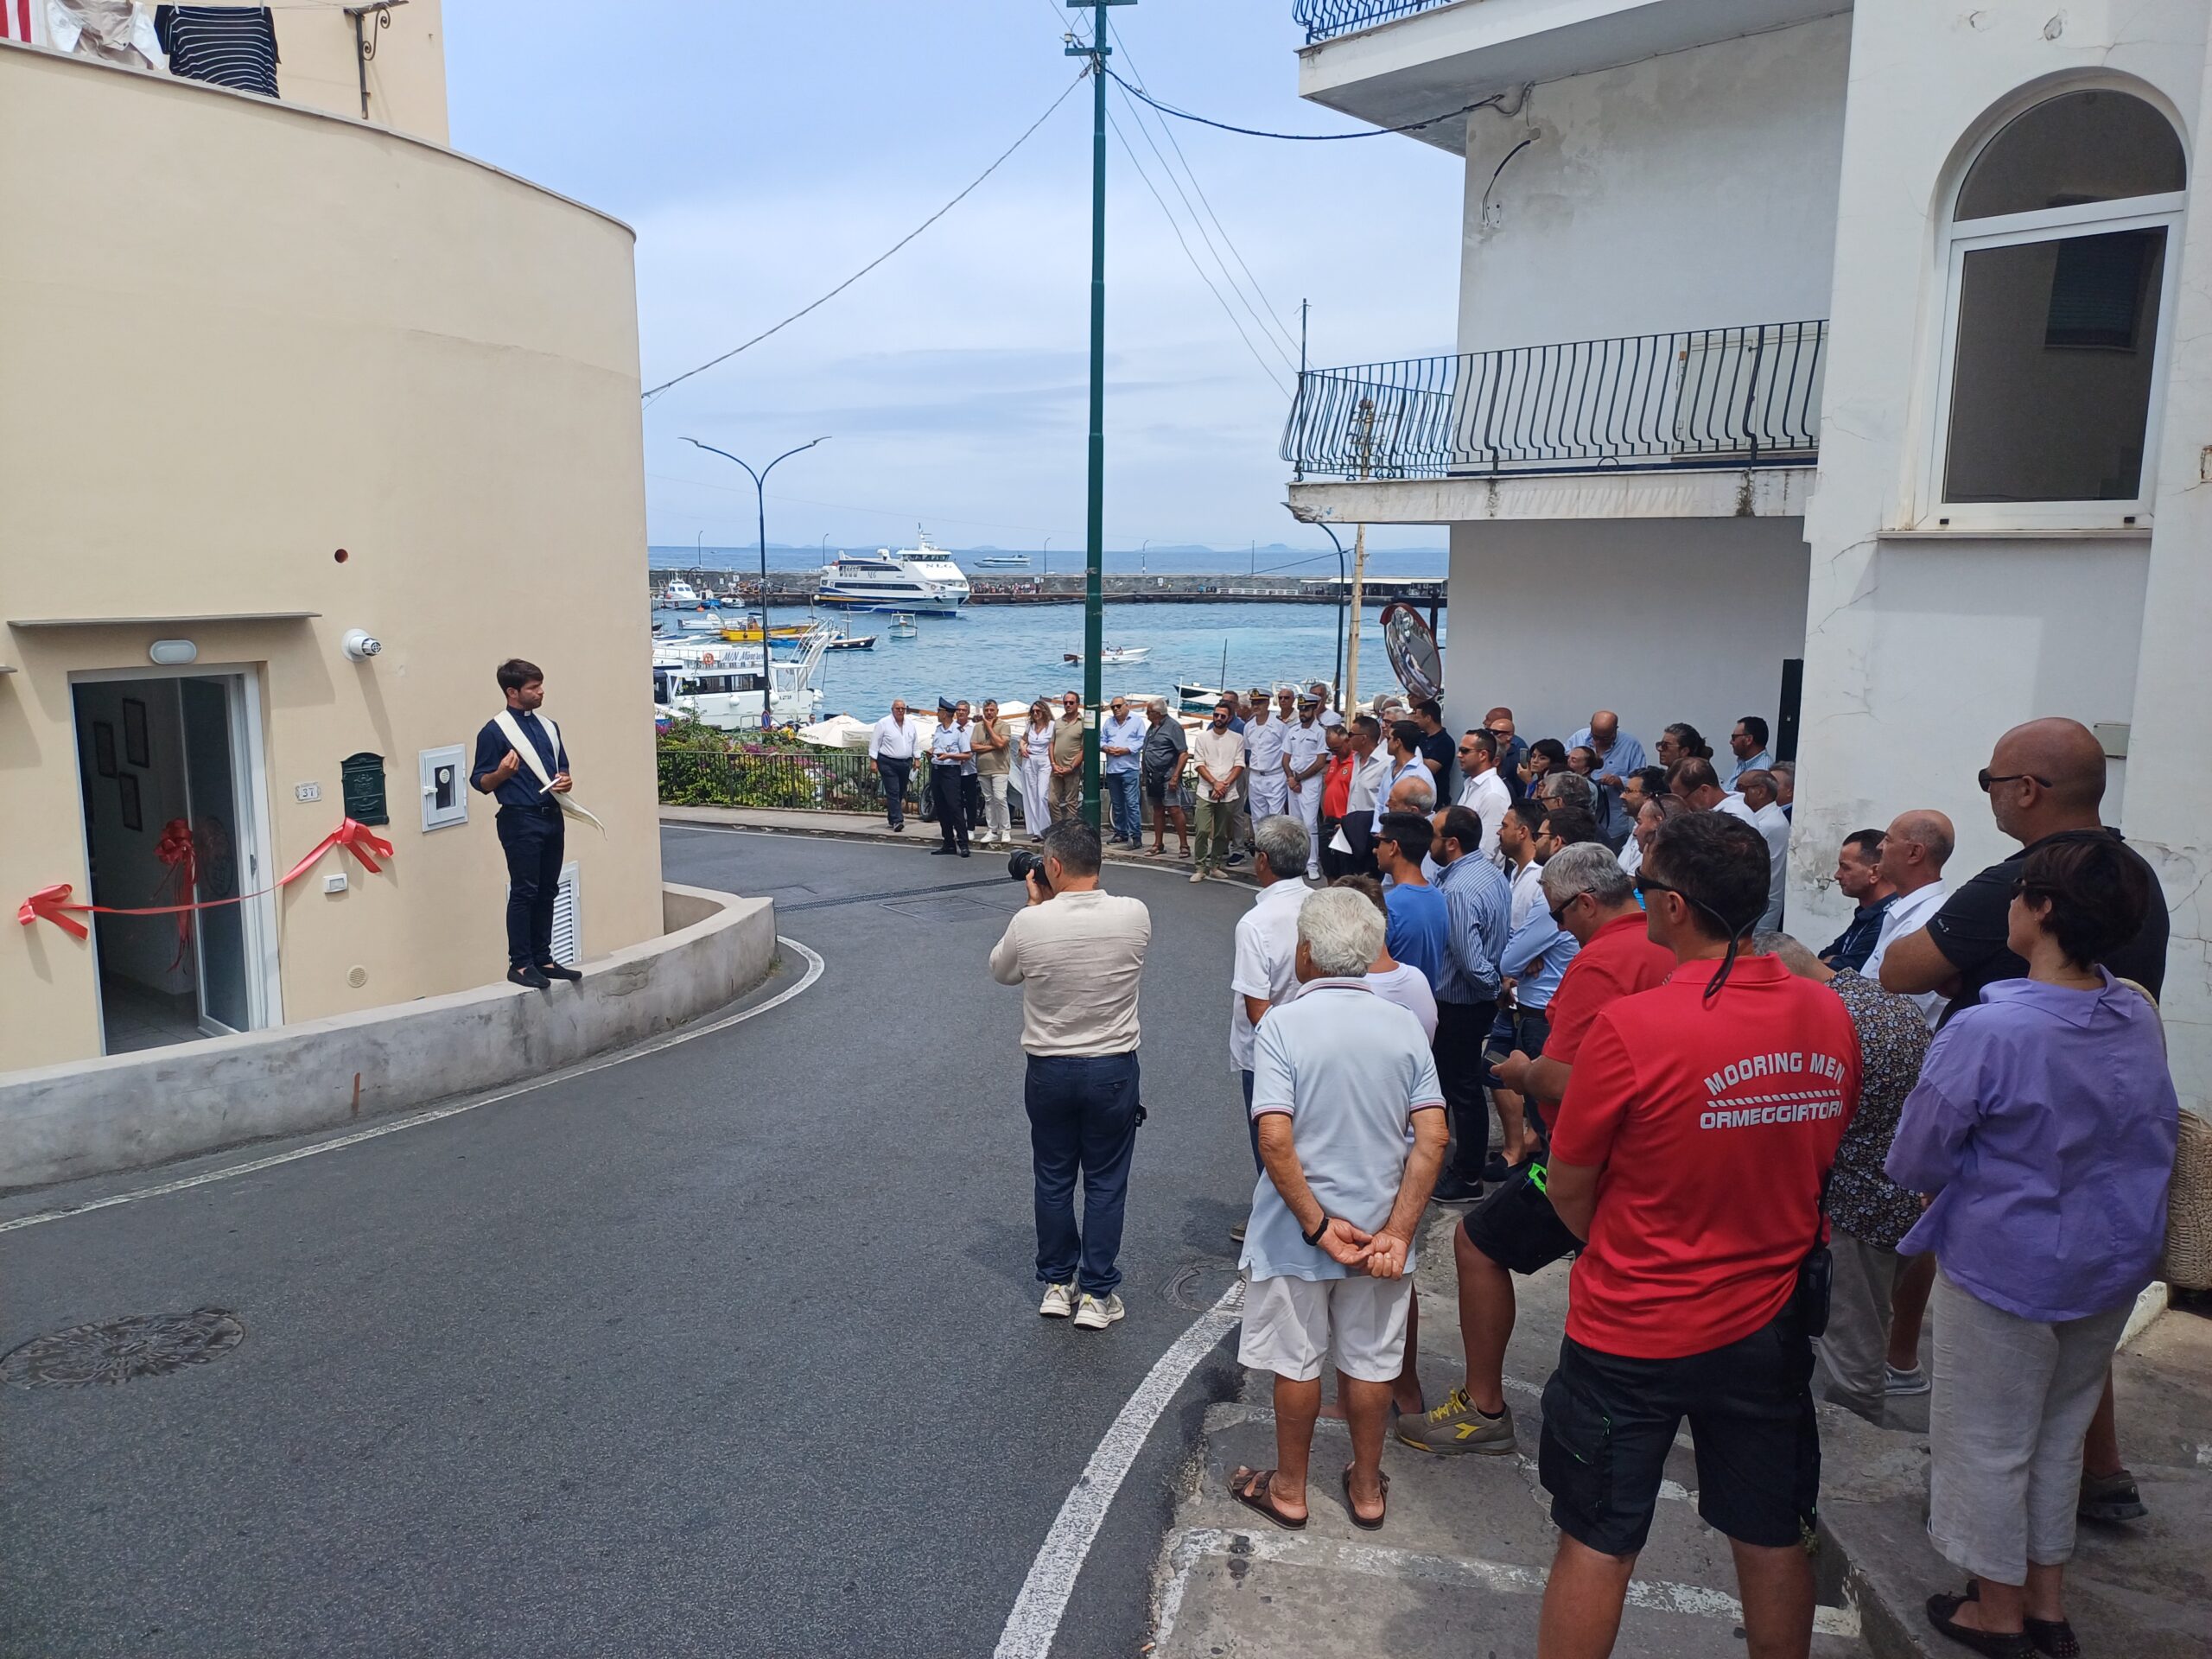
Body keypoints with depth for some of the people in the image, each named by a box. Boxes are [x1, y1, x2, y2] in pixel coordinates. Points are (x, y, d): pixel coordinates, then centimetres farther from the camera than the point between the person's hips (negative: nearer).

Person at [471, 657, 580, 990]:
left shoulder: (548, 726, 14)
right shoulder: (494, 731, -8)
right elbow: (480, 783, -7)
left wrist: (564, 781, 0)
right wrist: (502, 772, -27)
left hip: (552, 816, 7)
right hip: (520, 819, -7)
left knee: (547, 892, 10)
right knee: (524, 892, -4)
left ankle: (542, 959, 18)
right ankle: (520, 964, 3)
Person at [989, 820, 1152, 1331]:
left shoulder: (1029, 923, -17)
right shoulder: (1134, 915, -13)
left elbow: (1001, 971, 5)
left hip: (1049, 1072, 0)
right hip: (1113, 1070, 0)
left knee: (1053, 1179, 17)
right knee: (1106, 1183, 11)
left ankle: (1057, 1284, 29)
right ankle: (1097, 1295, 18)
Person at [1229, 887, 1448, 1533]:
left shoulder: (1283, 1025, -17)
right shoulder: (1404, 1026, -6)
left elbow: (1276, 1139, -24)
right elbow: (1432, 1137, -10)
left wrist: (1318, 1226, -16)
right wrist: (1397, 1232, -10)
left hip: (1298, 1234, -3)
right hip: (1379, 1228, 3)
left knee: (1296, 1363, 14)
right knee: (1370, 1363, 18)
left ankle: (1289, 1489, 31)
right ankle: (1366, 1489, 34)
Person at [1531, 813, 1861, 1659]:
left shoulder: (1629, 1027, -23)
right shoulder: (1827, 1013, -7)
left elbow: (1567, 1187, -11)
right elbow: (1817, 1160, 7)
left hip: (1632, 1335, -4)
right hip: (1767, 1326, 5)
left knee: (1596, 1547, 11)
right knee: (1772, 1542, 20)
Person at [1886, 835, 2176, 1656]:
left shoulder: (1985, 1031, -27)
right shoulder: (2140, 1017, -7)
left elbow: (1913, 1162, -18)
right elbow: (2157, 1132, 10)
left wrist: (1958, 1180, 3)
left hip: (2004, 1269, -6)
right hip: (2115, 1265, 6)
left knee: (1988, 1443, 13)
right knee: (2060, 1433, 23)